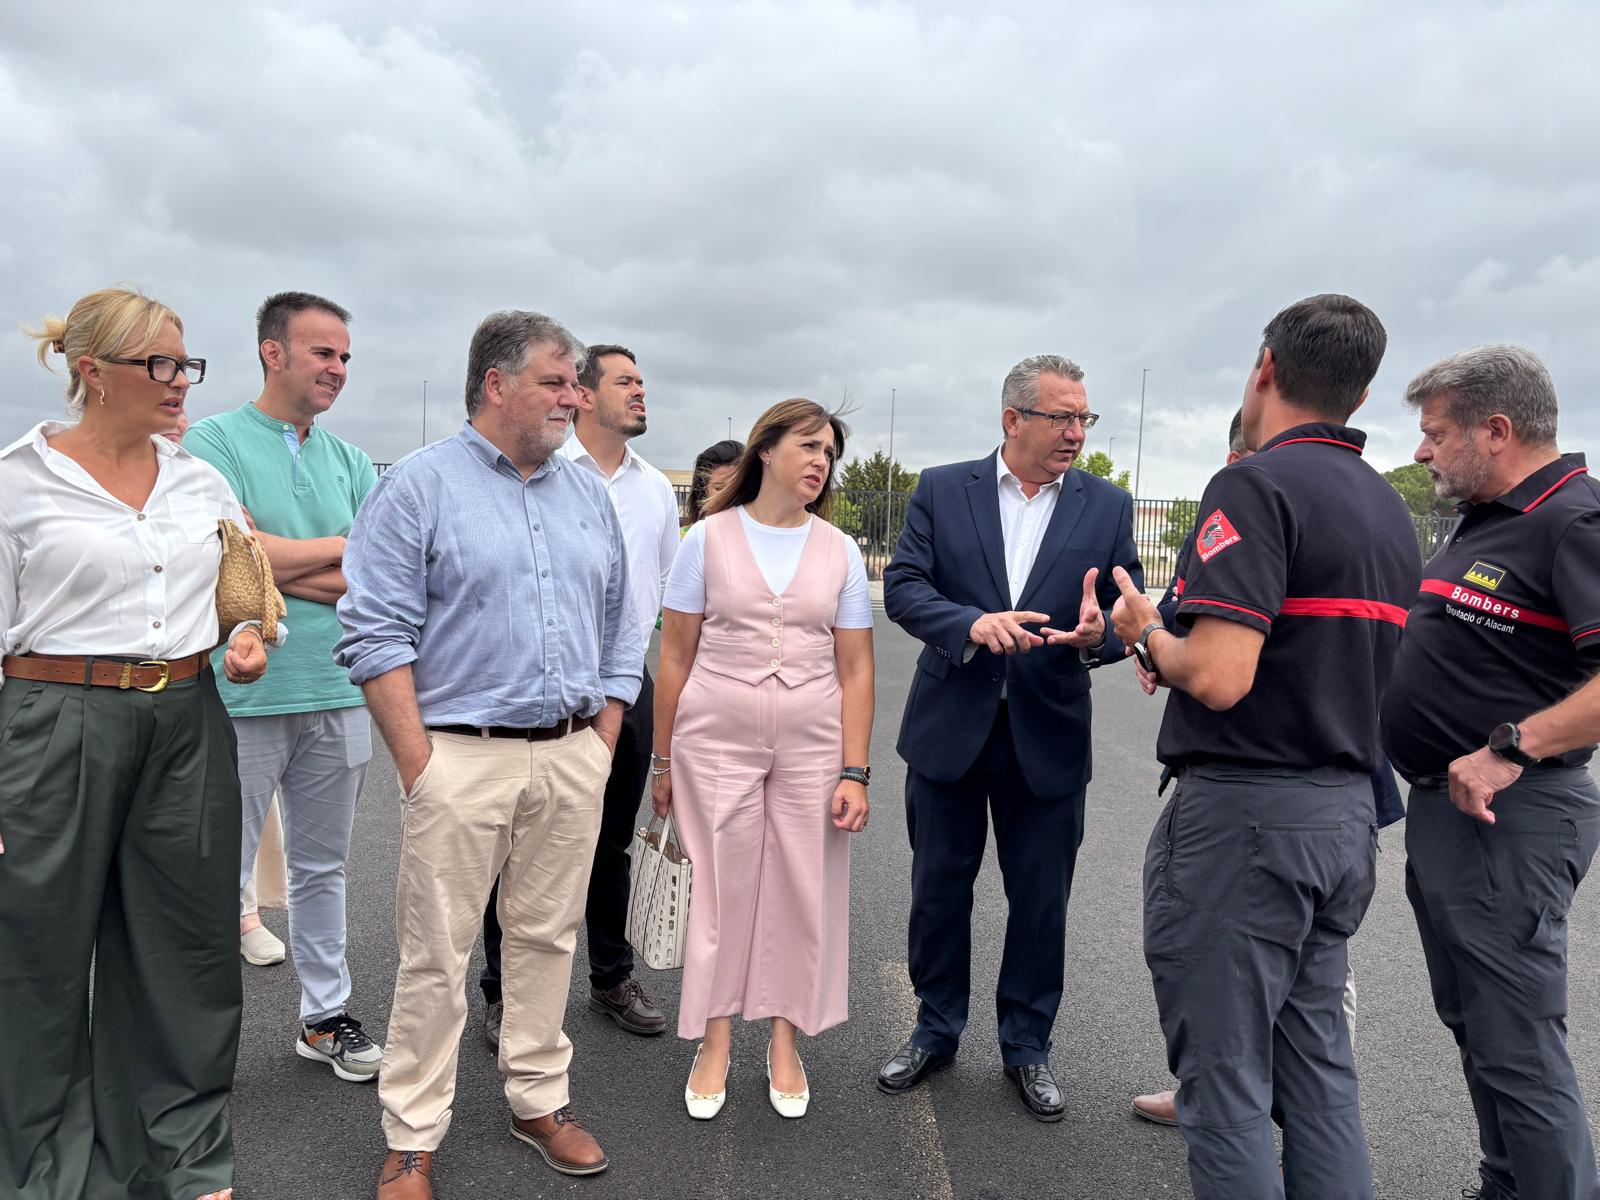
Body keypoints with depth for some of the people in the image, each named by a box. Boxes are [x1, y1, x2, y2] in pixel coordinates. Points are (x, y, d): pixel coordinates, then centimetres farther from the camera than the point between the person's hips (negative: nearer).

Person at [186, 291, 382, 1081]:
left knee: (322, 868, 16)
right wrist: (341, 548, -6)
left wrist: (279, 569, -11)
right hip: (244, 694, -5)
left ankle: (325, 1015, 29)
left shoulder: (350, 462, 10)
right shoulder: (214, 441, -3)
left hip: (337, 692, 5)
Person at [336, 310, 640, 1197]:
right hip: (461, 757, -4)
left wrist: (599, 747, 7)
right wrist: (418, 765, -12)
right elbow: (376, 634, -8)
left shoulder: (589, 495, 12)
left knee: (547, 938, 14)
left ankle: (540, 1099, 31)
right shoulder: (419, 484, -3)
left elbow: (619, 634, 15)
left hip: (572, 757, 5)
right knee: (436, 956, 4)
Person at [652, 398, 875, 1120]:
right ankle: (715, 1042, 24)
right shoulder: (709, 538, 0)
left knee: (801, 893, 7)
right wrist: (663, 761, 3)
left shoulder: (840, 551, 6)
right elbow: (675, 658, 3)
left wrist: (854, 772, -2)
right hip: (716, 740, -2)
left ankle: (785, 1042, 26)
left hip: (811, 744, 2)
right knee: (720, 888, 6)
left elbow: (855, 670, 4)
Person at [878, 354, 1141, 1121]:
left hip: (1048, 735, 1)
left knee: (1041, 900, 11)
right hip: (949, 727, 0)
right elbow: (903, 588, -7)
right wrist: (973, 624, -25)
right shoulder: (941, 491, 0)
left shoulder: (1107, 506, 2)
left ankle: (1027, 1045, 31)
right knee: (939, 888, 13)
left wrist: (1098, 635, -23)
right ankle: (936, 1029, 34)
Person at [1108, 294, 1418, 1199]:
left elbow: (1218, 677, -25)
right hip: (1347, 813, 9)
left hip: (1244, 813, -9)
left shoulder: (1257, 486, -15)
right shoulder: (1392, 511, 13)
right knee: (1319, 1068, 18)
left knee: (1225, 1076, 4)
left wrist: (1147, 634, -5)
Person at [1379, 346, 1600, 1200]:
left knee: (1515, 1044, -1)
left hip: (1507, 820, -10)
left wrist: (1511, 749, -29)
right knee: (1473, 1024, 21)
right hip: (1443, 807, 10)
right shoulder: (1481, 521, 13)